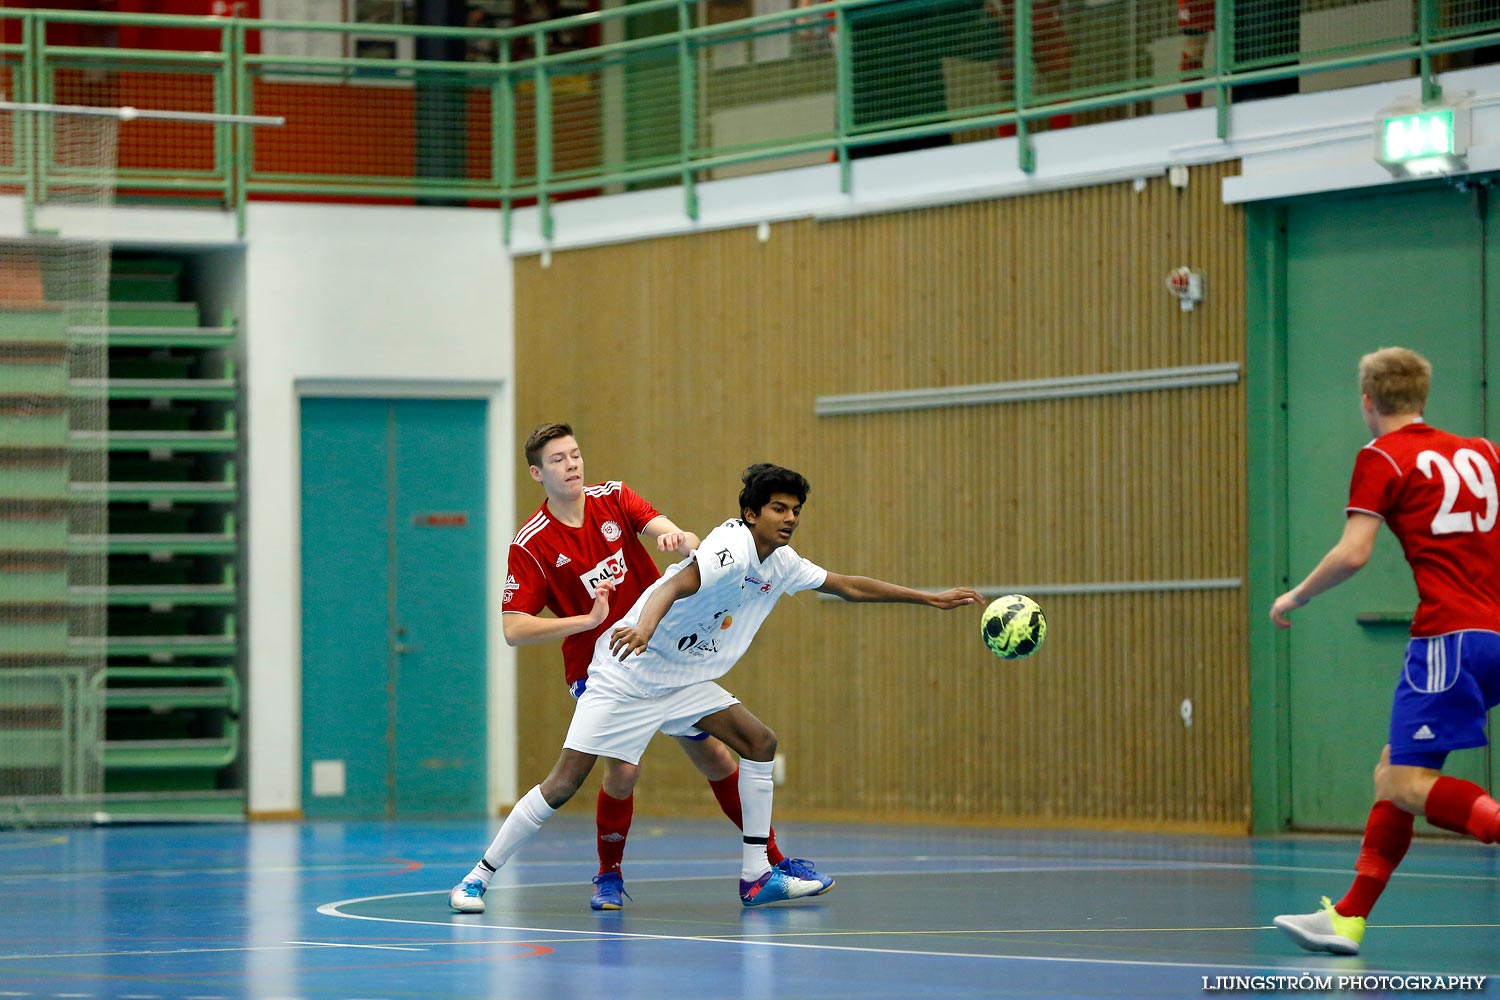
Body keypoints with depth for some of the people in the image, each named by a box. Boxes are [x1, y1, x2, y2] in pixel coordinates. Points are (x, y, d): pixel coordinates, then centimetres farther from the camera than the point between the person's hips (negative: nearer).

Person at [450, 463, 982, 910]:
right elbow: (676, 584, -39)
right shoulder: (733, 547, -22)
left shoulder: (781, 564, 5)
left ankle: (756, 877, 1)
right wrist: (644, 626, -59)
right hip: (627, 674, -8)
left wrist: (931, 598, 20)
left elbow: (848, 585, 19)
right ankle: (479, 876, -2)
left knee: (759, 741, -3)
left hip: (682, 681, 8)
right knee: (564, 782, -12)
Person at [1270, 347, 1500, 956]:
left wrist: (1295, 598, 4)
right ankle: (1348, 918, 12)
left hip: (1451, 637, -8)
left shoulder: (1382, 457, -2)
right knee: (1393, 773, 12)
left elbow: (1353, 553, -10)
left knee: (1409, 784, -9)